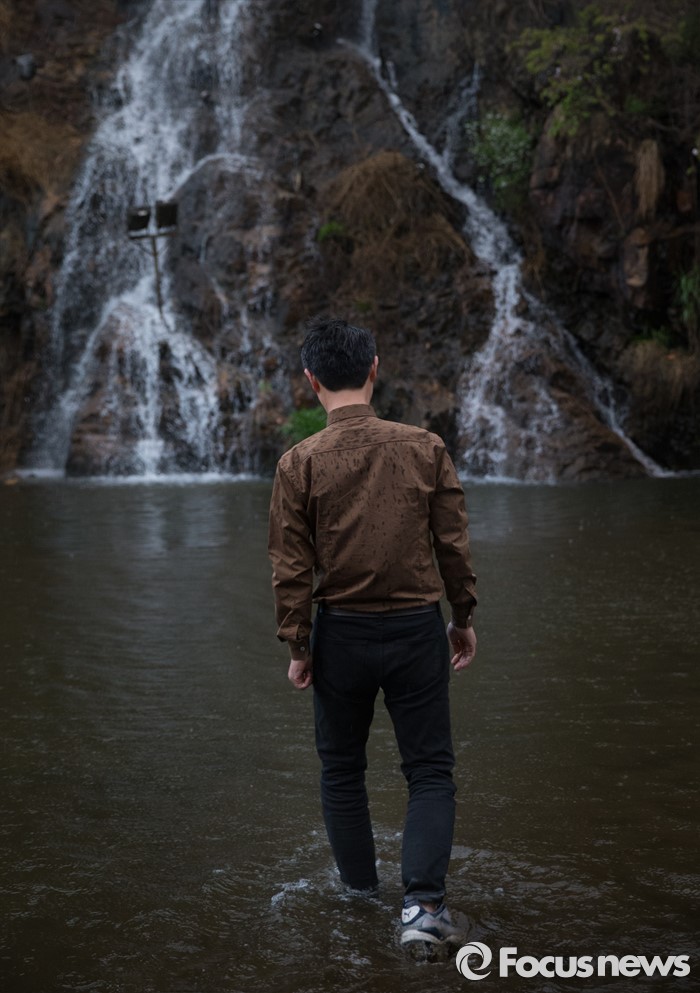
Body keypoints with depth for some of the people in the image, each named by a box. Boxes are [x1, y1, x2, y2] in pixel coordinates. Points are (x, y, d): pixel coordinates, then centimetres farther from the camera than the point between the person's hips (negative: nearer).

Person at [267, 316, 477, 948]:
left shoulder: (300, 463, -8)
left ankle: (360, 884, 32)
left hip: (342, 634, 0)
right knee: (430, 770, 7)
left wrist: (297, 646, 4)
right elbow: (454, 546, -2)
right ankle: (423, 902, -8)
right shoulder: (425, 449, -6)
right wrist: (464, 618, 11)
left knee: (342, 769, 19)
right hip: (417, 629, 0)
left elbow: (291, 568, -6)